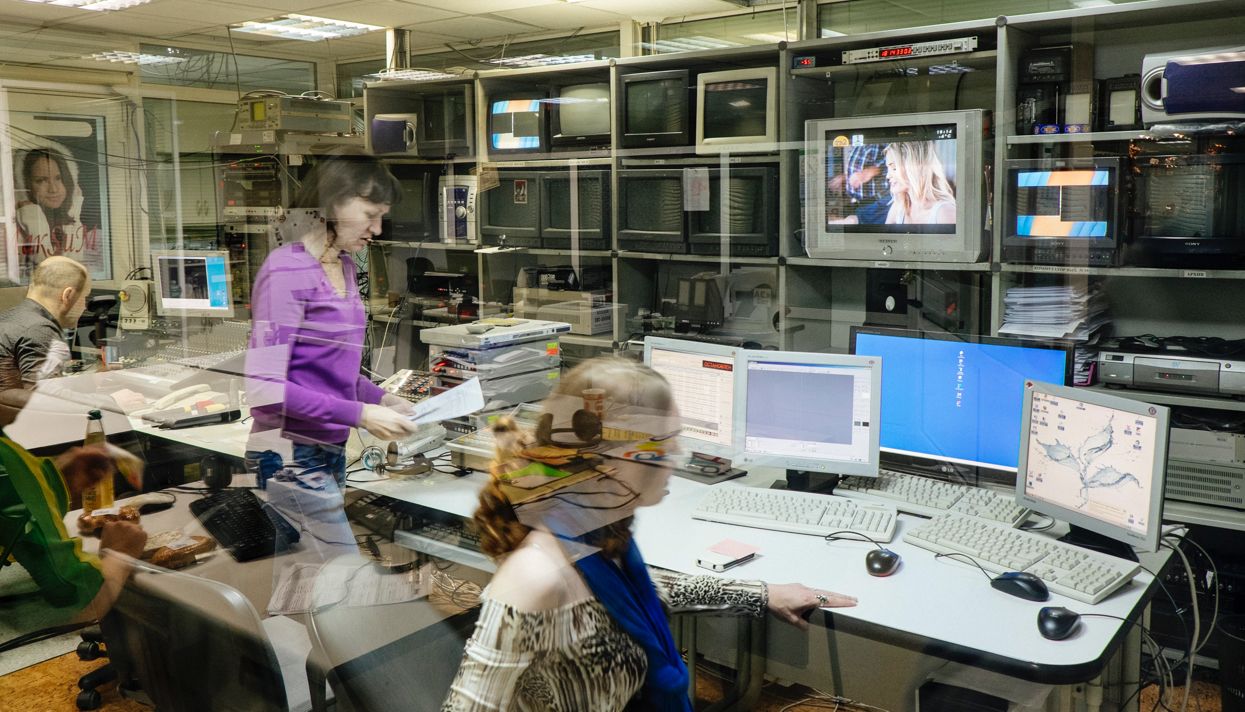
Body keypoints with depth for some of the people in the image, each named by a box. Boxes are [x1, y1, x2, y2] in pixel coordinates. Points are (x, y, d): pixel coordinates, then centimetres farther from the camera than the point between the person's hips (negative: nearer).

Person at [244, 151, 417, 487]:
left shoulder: (344, 266, 9)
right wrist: (360, 414, -21)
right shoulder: (287, 271, -16)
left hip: (332, 447, 8)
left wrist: (382, 400, 3)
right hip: (291, 455, -8)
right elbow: (265, 388, -21)